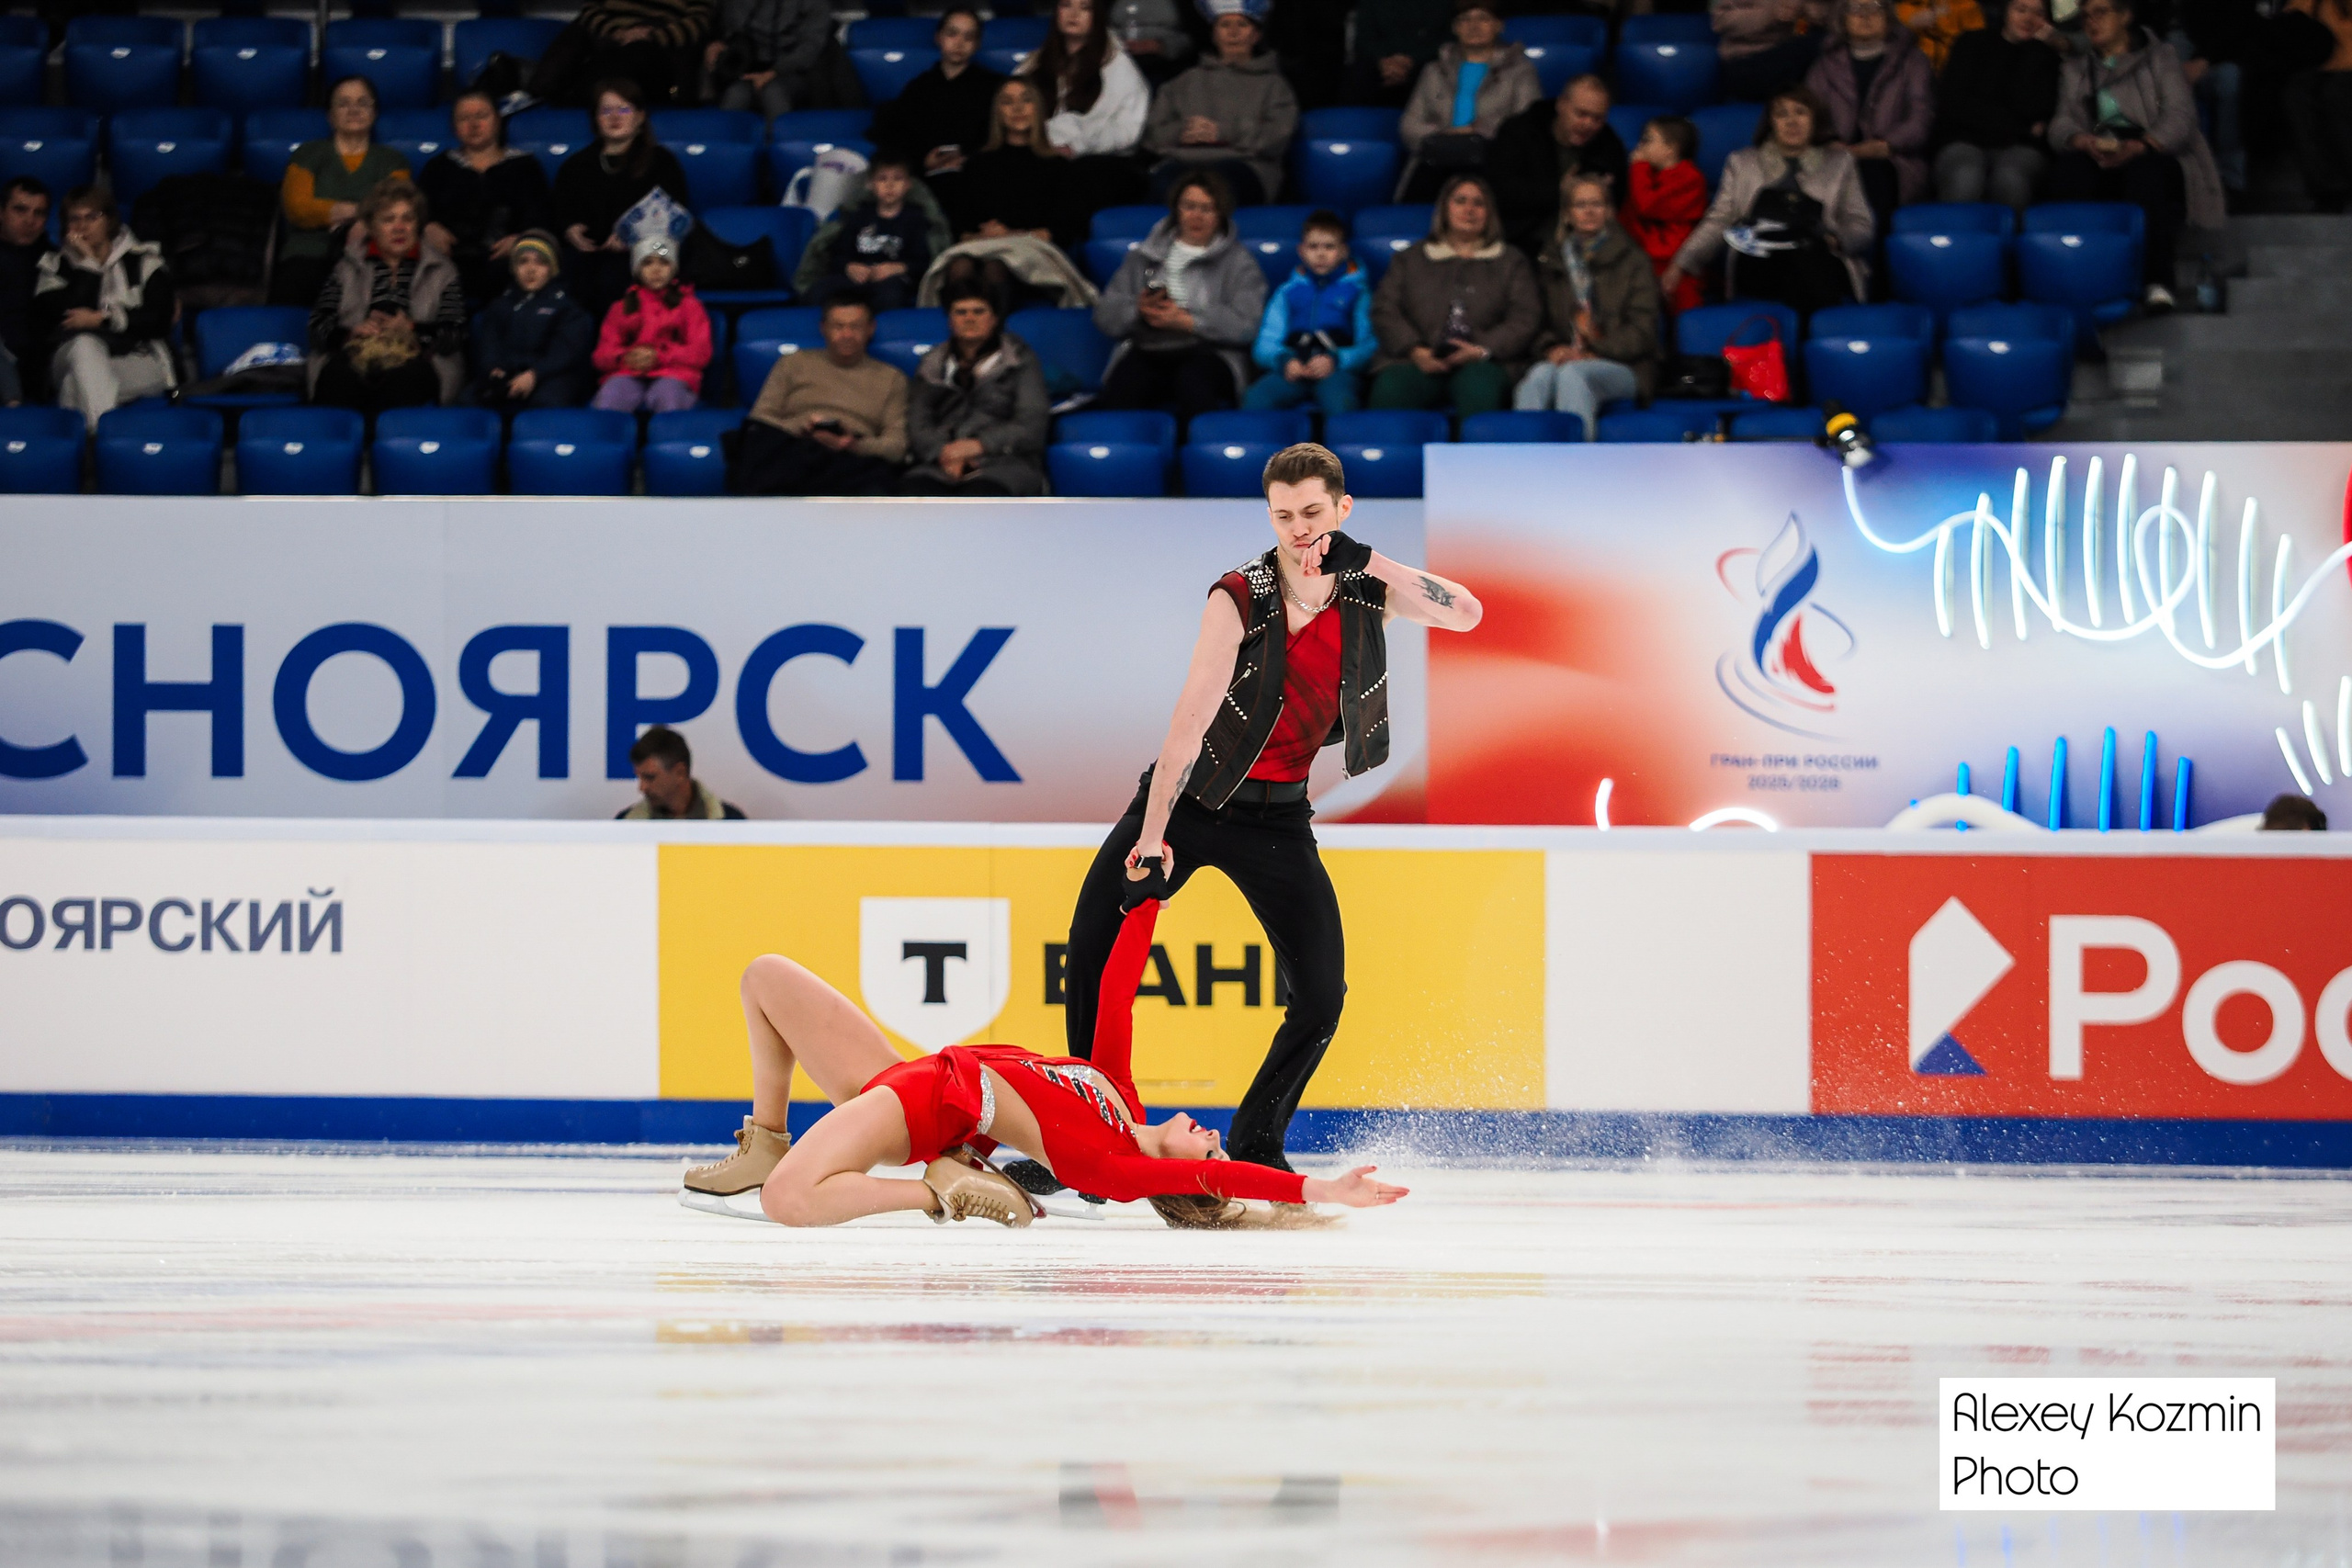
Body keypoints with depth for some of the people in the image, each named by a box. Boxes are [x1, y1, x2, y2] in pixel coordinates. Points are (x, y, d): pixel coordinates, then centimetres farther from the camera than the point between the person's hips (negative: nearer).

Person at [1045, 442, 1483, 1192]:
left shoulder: (1366, 587, -5)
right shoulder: (1240, 599, -18)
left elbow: (1467, 614, -17)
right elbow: (1192, 714, -23)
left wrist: (1368, 563, -25)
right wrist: (1154, 833, -26)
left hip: (1277, 814, 3)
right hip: (1189, 794, -3)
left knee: (1321, 995, -6)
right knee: (1091, 958, -8)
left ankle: (1255, 1145, 14)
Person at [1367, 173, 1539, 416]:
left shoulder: (1511, 261, 24)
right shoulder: (1410, 260, 26)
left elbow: (1525, 319, 10)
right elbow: (1384, 311, 13)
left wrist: (1481, 350, -9)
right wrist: (1415, 351, -7)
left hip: (1481, 363, 0)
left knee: (1480, 385, -39)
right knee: (1390, 388, -36)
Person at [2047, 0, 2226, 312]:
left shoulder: (2160, 58, 14)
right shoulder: (2077, 69, 25)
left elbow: (2180, 117, -3)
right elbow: (2062, 123, 8)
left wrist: (2140, 146, -25)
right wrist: (2083, 142, -19)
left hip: (2154, 155, -2)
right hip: (2098, 158, 2)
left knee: (2145, 171, -40)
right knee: (2068, 167, -34)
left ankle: (2157, 280, -45)